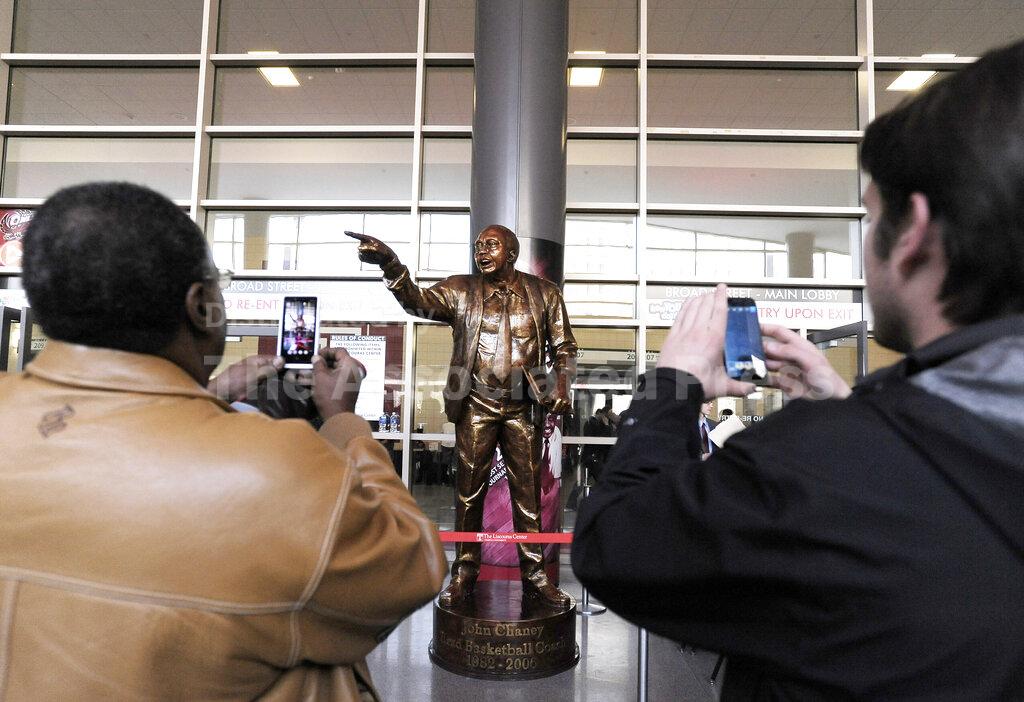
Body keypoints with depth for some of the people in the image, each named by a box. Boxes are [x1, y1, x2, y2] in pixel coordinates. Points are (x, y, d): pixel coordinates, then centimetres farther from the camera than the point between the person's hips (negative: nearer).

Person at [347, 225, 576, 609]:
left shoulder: (544, 292, 6)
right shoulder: (461, 290, 5)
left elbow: (564, 347, 9)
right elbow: (418, 300, -12)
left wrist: (561, 382, -8)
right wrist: (389, 263, -29)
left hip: (523, 408, 0)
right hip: (476, 407, 0)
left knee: (528, 492, 7)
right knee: (469, 491, 6)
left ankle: (535, 575, 19)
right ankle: (464, 574, 19)